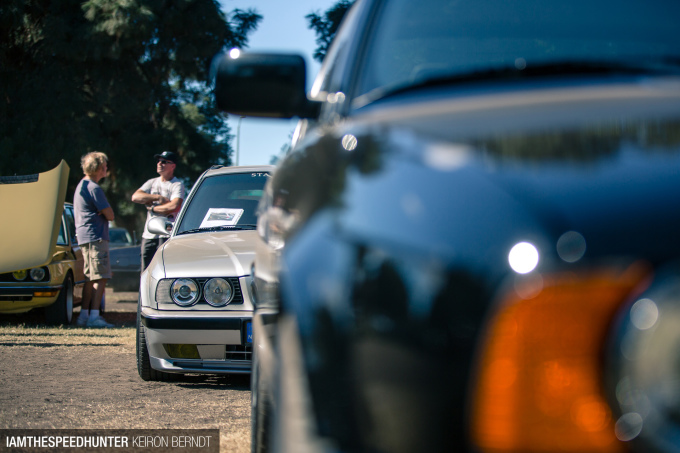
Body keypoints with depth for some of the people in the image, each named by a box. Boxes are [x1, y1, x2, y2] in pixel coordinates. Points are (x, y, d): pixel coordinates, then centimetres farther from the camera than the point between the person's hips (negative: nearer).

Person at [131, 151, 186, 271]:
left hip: (167, 234, -6)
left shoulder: (177, 185, 0)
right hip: (148, 234, 6)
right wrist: (158, 197, -8)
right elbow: (135, 197, 1)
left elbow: (175, 206, -18)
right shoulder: (152, 182, 18)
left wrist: (153, 208, -6)